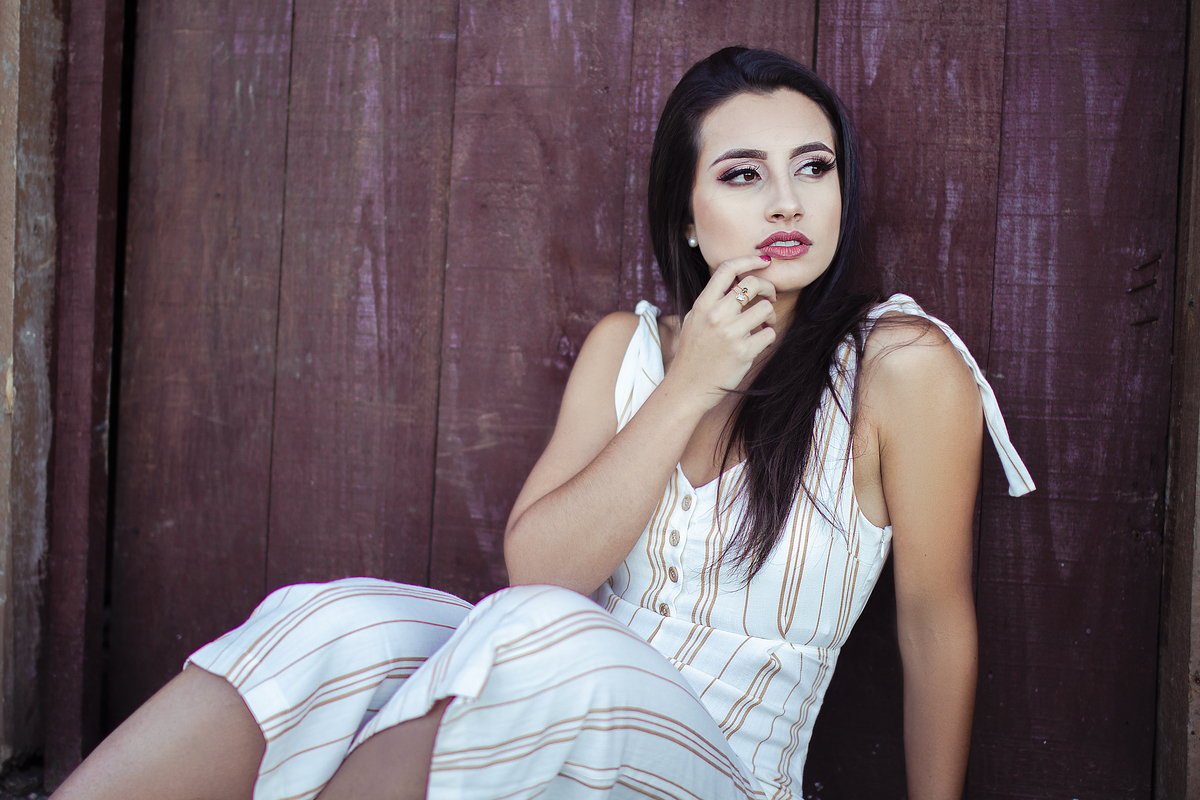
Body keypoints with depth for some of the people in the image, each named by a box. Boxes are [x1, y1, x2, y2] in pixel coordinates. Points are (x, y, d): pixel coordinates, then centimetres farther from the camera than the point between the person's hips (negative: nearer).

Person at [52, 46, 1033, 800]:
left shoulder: (903, 365, -10)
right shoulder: (627, 345, 5)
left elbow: (937, 621, -3)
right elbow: (537, 565, -7)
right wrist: (687, 393, -14)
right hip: (555, 721, 4)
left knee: (542, 639, -35)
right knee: (334, 625, -24)